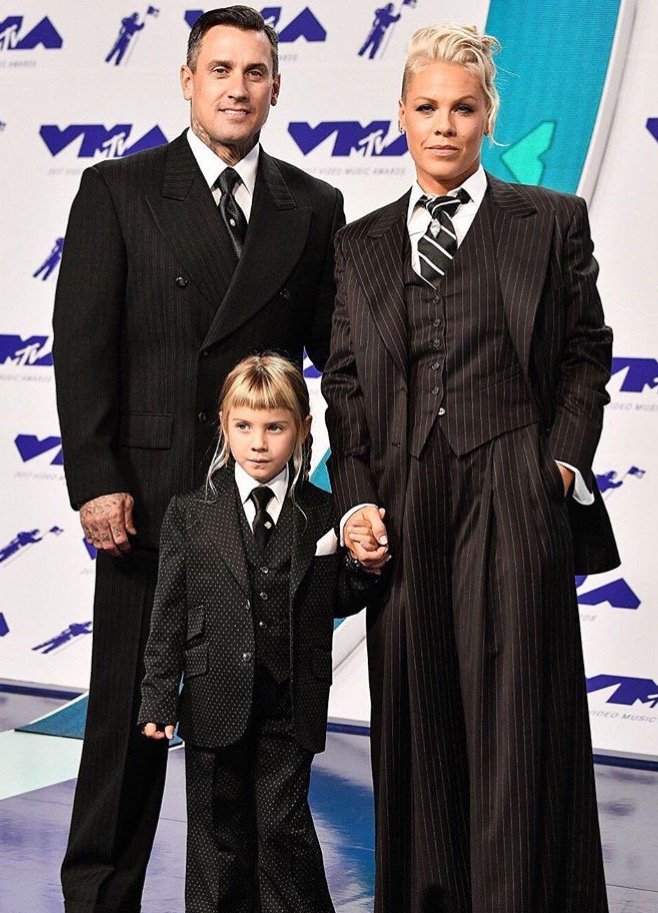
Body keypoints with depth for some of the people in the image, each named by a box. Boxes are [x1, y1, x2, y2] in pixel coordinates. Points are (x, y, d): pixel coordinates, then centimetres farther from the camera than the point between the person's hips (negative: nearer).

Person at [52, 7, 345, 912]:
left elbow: (337, 351, 9)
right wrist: (96, 483, -11)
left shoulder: (313, 208, 9)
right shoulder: (118, 191, 1)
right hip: (149, 494, -2)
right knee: (129, 712, 6)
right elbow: (81, 346, -3)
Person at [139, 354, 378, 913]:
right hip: (217, 701, 0)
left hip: (292, 705, 0)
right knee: (219, 831, 11)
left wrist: (366, 567, -10)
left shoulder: (323, 515, 2)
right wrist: (159, 699, -2)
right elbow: (168, 614, 1)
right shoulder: (191, 515, 0)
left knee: (285, 826, 2)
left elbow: (339, 603, 9)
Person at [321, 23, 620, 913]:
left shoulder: (553, 221, 9)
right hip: (404, 509, 3)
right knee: (416, 729, 5)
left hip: (514, 501, -2)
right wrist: (355, 501, 1)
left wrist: (565, 462, -4)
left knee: (516, 722, -3)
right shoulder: (360, 246, 16)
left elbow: (585, 356, 9)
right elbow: (346, 387, 12)